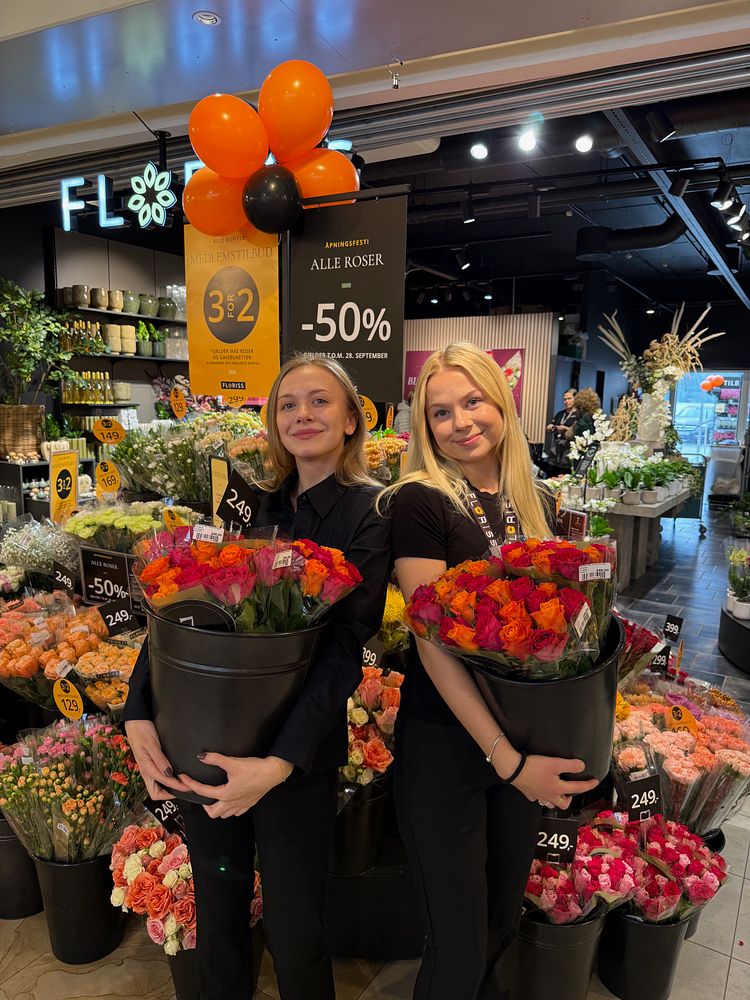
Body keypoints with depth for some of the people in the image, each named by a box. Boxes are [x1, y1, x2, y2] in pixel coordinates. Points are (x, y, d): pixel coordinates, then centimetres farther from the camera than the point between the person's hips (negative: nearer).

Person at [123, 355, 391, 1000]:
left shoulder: (368, 514, -9)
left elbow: (345, 649, -17)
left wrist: (280, 763, -24)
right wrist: (138, 715, -11)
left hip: (300, 754, -4)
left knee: (293, 932, 14)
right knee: (216, 910, 22)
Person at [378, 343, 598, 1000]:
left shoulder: (538, 501, 3)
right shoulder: (419, 502, -15)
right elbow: (433, 642, -19)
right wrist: (504, 756, -21)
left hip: (528, 740, 6)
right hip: (445, 743, -5)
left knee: (505, 918, 23)